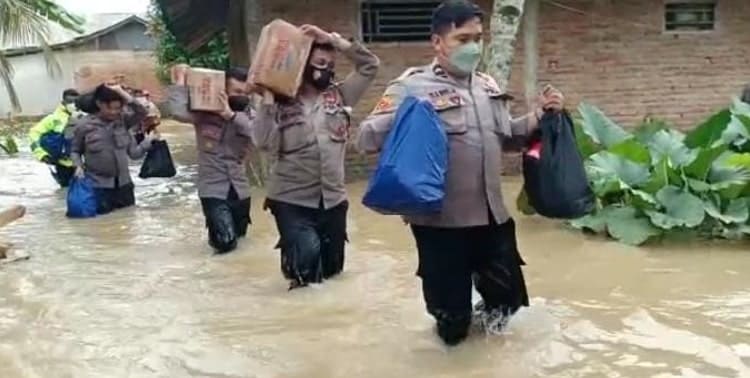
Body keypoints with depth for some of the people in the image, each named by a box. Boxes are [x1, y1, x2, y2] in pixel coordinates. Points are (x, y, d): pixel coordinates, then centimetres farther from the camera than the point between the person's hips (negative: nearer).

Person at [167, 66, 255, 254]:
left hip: (239, 188, 4)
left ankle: (216, 225, 49)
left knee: (238, 234, 16)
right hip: (213, 188, -4)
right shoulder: (205, 111, -9)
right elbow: (178, 112, -28)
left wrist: (232, 115, -27)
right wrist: (180, 81, -19)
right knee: (226, 241, -15)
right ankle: (215, 231, 21)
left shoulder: (249, 114, 1)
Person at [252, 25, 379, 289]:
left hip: (333, 199, 4)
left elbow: (370, 65, 0)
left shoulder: (339, 96, 5)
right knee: (306, 253, -25)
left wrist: (333, 40, -7)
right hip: (291, 200, -4)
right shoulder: (281, 103, -4)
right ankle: (296, 269, 11)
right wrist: (268, 97, -19)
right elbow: (265, 142, -17)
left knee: (332, 267, 13)